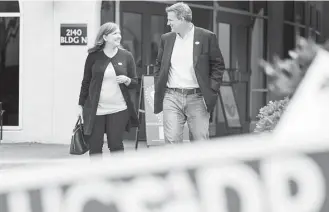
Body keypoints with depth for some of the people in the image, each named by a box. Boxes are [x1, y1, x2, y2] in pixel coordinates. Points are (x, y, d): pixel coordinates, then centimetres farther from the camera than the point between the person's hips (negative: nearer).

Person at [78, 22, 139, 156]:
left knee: (116, 146, 1)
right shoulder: (94, 56, 2)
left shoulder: (126, 56, 4)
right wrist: (81, 105, 8)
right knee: (94, 147, 2)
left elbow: (135, 83, 9)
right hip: (95, 110, 0)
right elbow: (86, 82, 9)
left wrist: (126, 80, -13)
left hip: (118, 109, 0)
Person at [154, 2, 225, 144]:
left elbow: (218, 66, 2)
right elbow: (158, 65, 20)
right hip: (171, 97, 3)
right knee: (172, 141, -5)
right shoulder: (166, 39, 11)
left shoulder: (207, 37, -1)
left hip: (197, 97, -2)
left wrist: (211, 91, -6)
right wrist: (158, 89, 9)